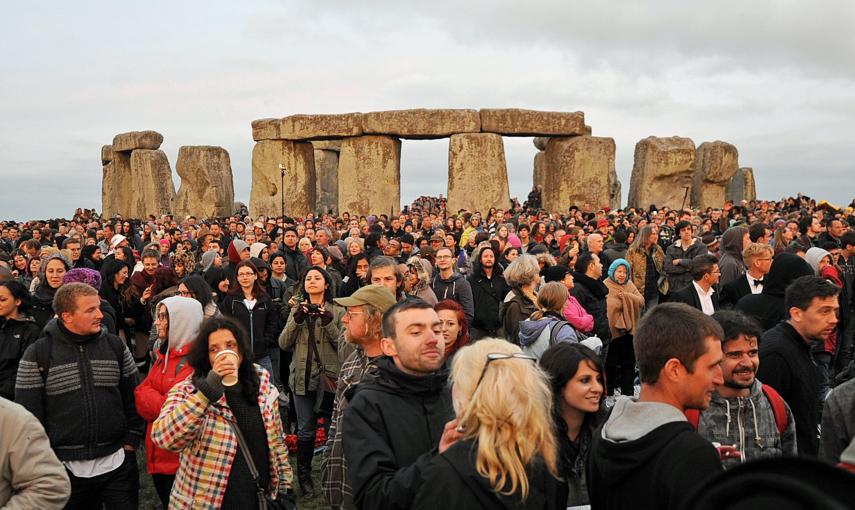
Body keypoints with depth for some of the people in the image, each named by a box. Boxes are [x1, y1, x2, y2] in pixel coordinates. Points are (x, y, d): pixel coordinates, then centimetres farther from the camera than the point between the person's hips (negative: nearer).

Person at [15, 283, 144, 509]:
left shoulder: (115, 345, 2)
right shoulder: (38, 354, -5)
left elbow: (133, 398, 8)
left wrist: (130, 443, 3)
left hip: (118, 465, 1)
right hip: (64, 468, -1)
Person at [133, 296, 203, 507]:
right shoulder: (164, 353, 11)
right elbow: (141, 395, 3)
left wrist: (156, 404, -13)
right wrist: (166, 405, -13)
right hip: (158, 456, 8)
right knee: (167, 504, 19)